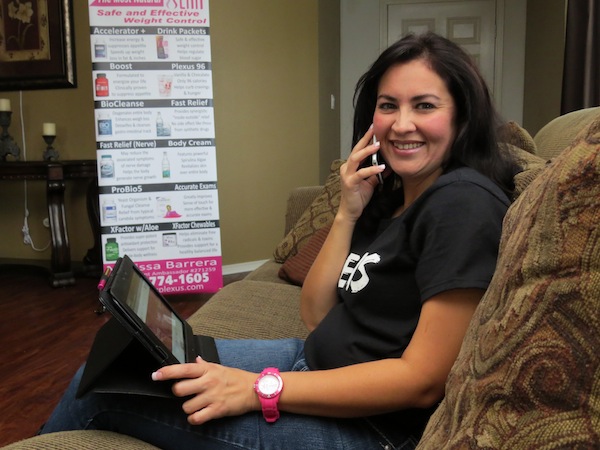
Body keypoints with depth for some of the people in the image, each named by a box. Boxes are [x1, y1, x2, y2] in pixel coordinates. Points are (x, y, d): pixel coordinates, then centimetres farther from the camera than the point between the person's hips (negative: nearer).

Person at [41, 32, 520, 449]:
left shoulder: (464, 203, -19)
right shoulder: (388, 194, 7)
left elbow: (423, 379, -22)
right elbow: (316, 315, 6)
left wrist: (259, 388, -23)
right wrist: (348, 213, -6)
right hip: (314, 360, 8)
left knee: (99, 389, -4)